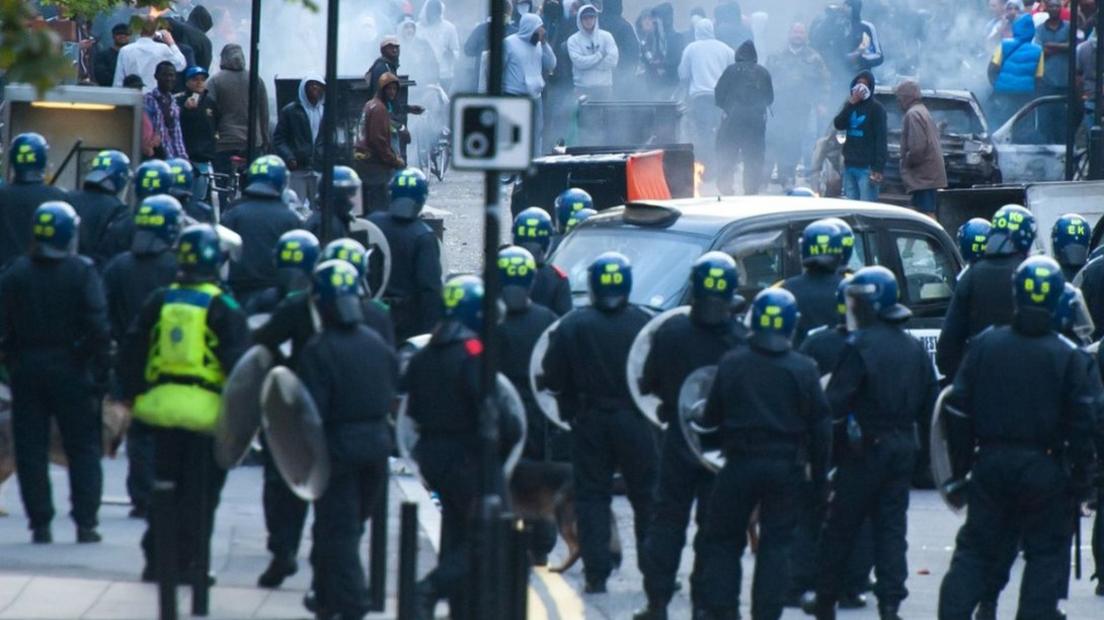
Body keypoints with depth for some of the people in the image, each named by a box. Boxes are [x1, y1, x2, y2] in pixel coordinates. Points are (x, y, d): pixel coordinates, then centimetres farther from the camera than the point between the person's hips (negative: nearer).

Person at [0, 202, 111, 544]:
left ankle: (40, 524, 4)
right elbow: (98, 327, -13)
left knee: (31, 450, 7)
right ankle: (85, 523, 2)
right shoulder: (82, 273, -9)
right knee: (83, 449, 7)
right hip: (71, 371, -2)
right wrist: (99, 372, -7)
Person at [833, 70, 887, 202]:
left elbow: (881, 139, -10)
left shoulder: (875, 108, -5)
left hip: (867, 167, -6)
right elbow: (838, 125, 0)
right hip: (850, 165, 6)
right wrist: (851, 103, -11)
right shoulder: (850, 105, 14)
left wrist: (879, 168, -18)